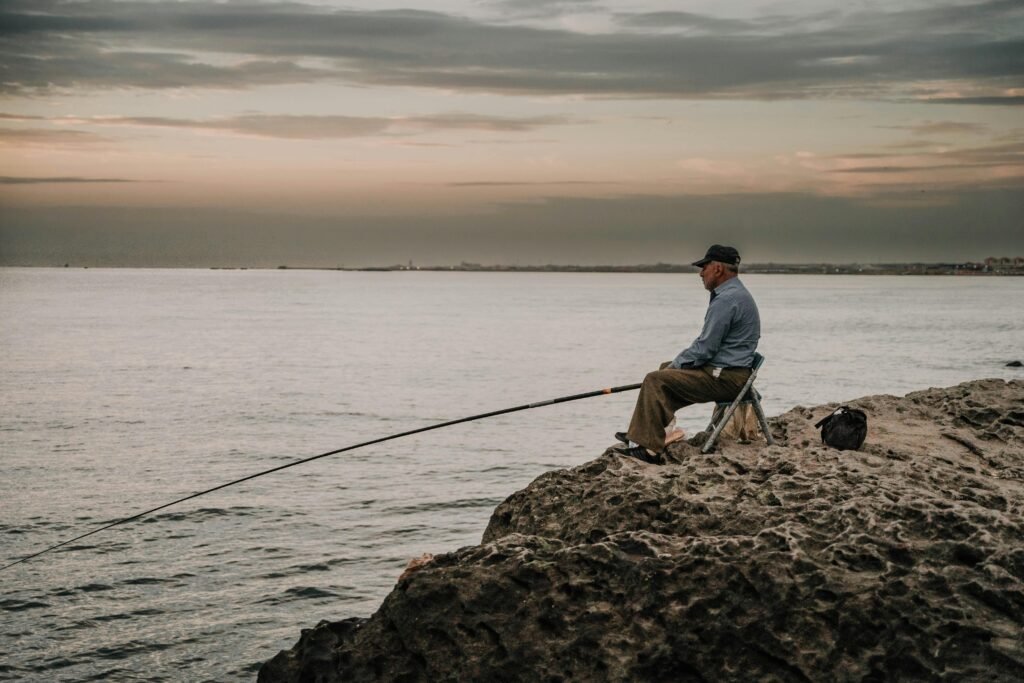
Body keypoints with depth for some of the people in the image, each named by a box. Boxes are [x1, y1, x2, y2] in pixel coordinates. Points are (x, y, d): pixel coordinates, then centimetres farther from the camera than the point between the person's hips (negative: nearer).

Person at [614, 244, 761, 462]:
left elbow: (705, 349, -20)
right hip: (730, 372, 11)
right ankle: (640, 434, 24)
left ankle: (647, 446, -16)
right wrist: (675, 364, 14)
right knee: (666, 369, 23)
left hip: (724, 378, -11)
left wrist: (676, 364, -5)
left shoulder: (726, 300, -20)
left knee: (655, 380, -15)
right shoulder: (737, 294, 15)